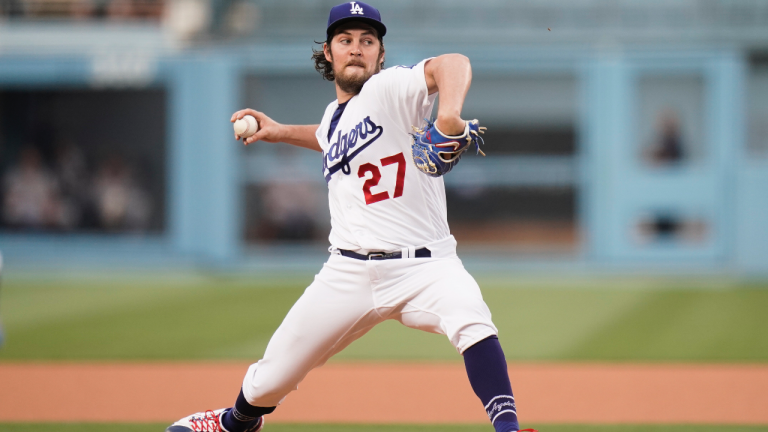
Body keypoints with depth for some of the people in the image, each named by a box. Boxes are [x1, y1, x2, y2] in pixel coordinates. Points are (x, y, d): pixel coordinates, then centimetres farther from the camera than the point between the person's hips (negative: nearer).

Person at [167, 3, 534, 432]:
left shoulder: (390, 89, -8)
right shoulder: (335, 115, 14)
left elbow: (453, 64, -29)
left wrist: (449, 114, -48)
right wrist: (283, 132, 32)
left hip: (424, 264, -5)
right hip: (350, 273, 6)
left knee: (471, 318, -38)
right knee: (270, 380, 10)